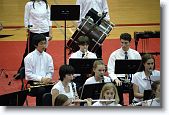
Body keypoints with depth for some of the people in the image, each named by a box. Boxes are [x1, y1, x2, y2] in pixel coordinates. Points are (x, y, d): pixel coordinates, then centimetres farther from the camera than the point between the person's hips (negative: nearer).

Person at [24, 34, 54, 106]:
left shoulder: (48, 57, 12)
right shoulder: (29, 57, -1)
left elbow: (50, 72, 13)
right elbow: (28, 74, -6)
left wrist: (47, 78, -10)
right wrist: (41, 79, -17)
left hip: (46, 82, 4)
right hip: (33, 82, -4)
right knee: (41, 91, -36)